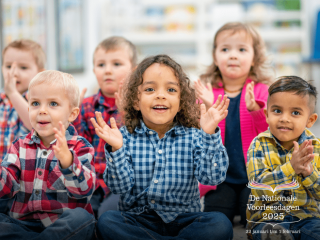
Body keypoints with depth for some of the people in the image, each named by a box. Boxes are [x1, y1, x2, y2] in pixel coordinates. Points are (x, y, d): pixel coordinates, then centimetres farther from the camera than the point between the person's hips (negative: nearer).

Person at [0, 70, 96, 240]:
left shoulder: (79, 147, 1)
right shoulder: (20, 146, 13)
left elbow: (84, 189, -15)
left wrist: (67, 160, -33)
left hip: (64, 226, -2)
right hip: (23, 224, 3)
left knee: (82, 218, -34)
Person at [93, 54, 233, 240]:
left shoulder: (192, 137, 1)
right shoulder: (126, 137, 1)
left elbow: (213, 177, -13)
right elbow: (121, 187, -7)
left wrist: (209, 134, -24)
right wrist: (116, 149, -23)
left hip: (183, 221, 0)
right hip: (137, 222, 0)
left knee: (221, 224, -26)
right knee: (106, 222, -28)